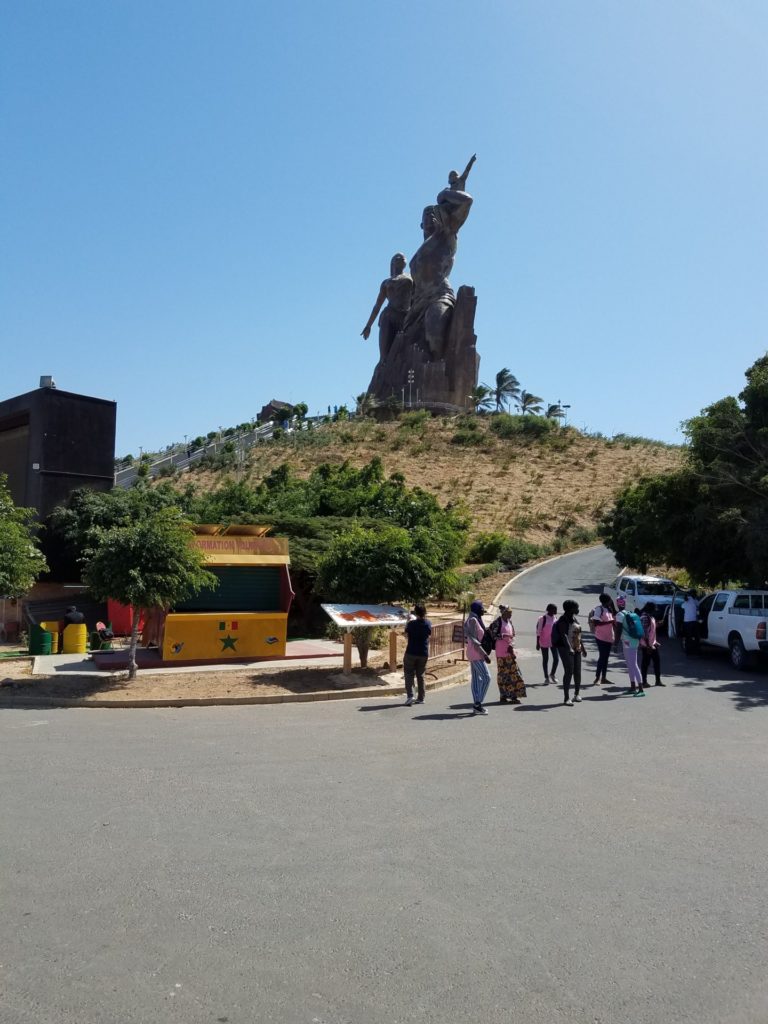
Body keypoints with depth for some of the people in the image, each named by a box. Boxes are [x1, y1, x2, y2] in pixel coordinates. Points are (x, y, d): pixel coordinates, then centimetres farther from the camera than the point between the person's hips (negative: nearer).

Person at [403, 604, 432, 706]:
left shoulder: (411, 623, -13)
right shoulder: (428, 623, -1)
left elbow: (407, 634, -2)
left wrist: (407, 623, 8)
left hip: (411, 652, -3)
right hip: (423, 653, 4)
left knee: (409, 674, 4)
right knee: (420, 675, 14)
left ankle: (410, 695, -11)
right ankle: (420, 698, 16)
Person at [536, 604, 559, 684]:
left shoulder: (555, 617, 3)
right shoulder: (543, 619, -15)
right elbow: (538, 631, -13)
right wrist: (537, 643, -13)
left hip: (553, 641, 5)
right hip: (544, 642, -5)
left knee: (556, 658, 2)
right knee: (545, 659, 6)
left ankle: (552, 675, 25)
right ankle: (546, 678, 17)